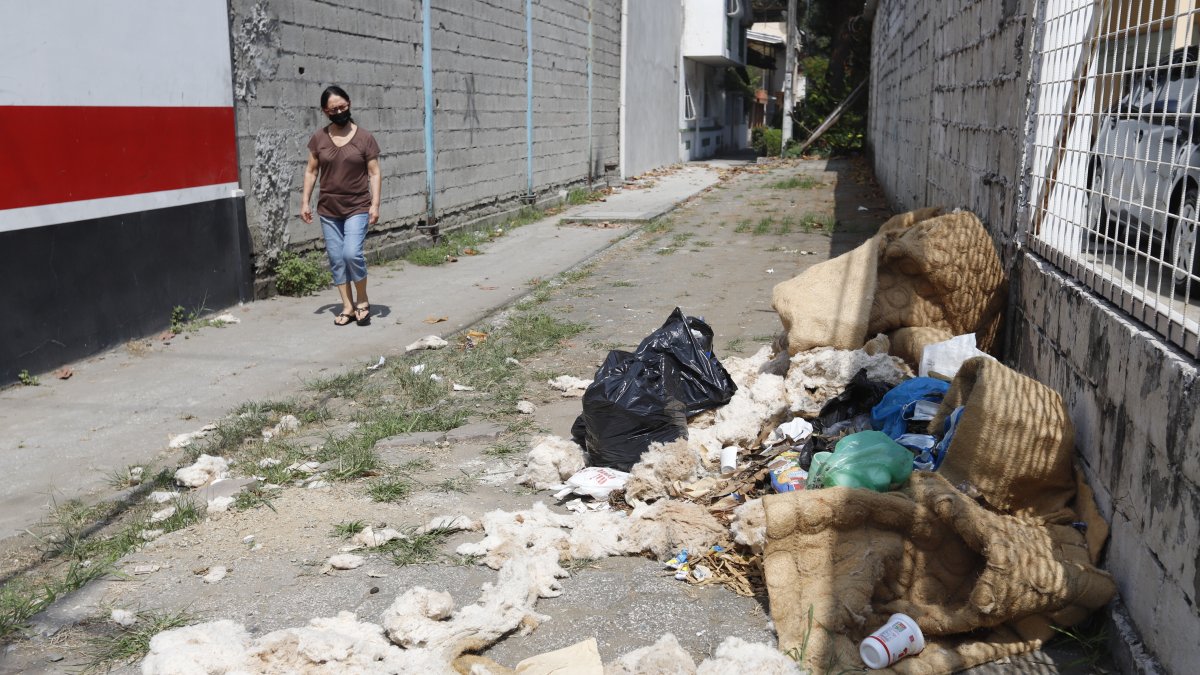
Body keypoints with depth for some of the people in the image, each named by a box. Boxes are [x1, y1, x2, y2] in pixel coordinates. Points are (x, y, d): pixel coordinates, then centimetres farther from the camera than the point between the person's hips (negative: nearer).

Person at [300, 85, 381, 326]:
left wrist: (375, 204, -10)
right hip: (328, 209, 3)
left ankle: (362, 300, 4)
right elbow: (311, 171, 9)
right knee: (336, 259, 5)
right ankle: (348, 307, 16)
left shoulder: (364, 138, -3)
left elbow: (374, 173, -3)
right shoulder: (319, 138, 4)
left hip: (358, 208, -3)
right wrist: (305, 201, 4)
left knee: (352, 253, -18)